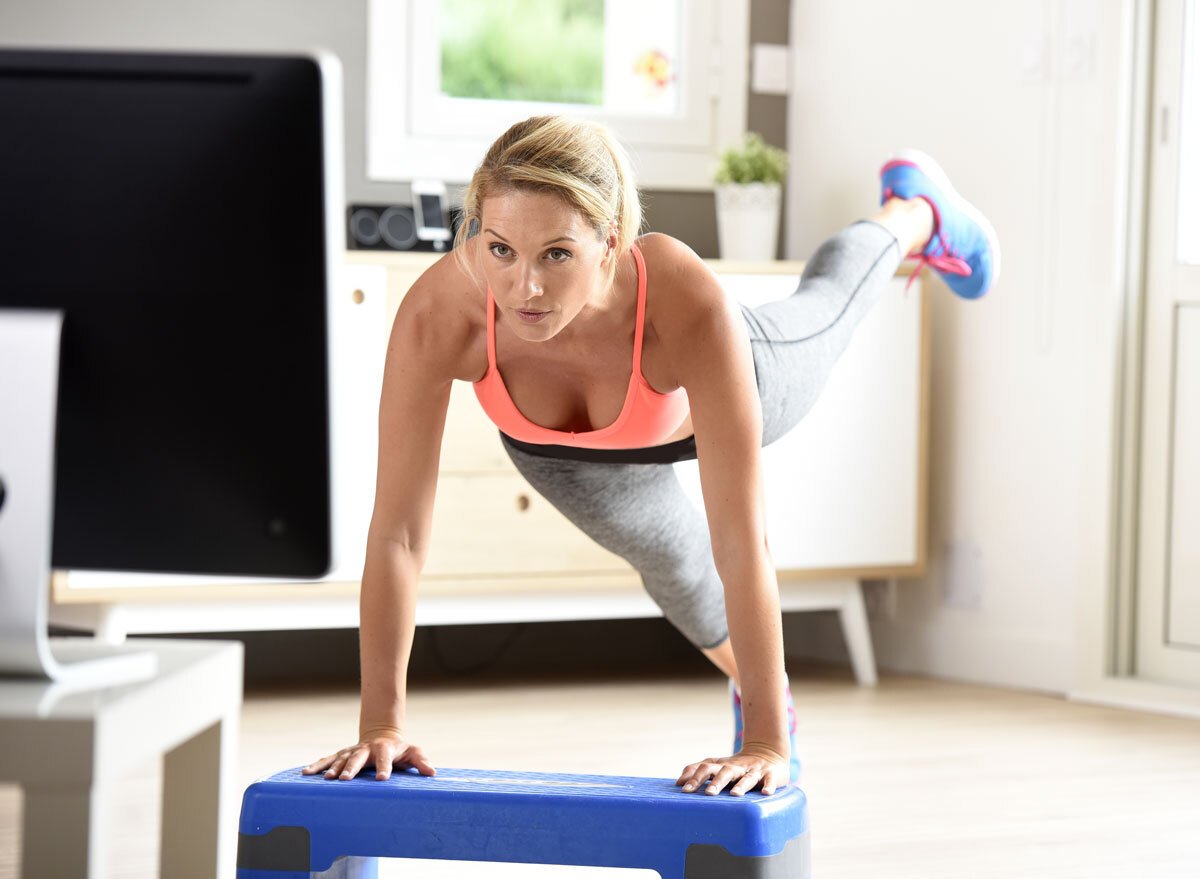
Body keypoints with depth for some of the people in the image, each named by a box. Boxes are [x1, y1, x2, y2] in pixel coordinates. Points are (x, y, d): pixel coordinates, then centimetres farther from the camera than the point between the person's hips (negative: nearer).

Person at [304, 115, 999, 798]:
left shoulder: (690, 307, -48)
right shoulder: (437, 316, -45)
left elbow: (741, 543, -44)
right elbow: (398, 532, -36)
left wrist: (767, 745, -44)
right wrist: (381, 725, -36)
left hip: (697, 401, -1)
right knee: (672, 562, 30)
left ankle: (914, 211, 67)